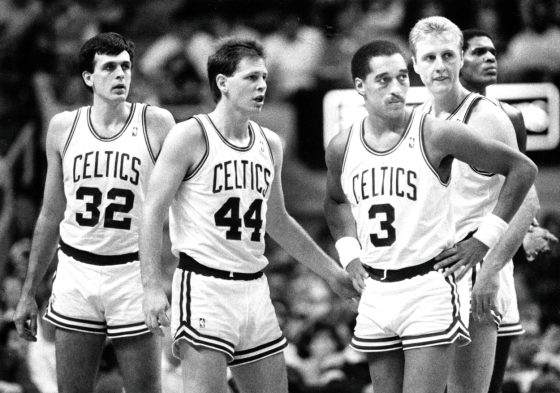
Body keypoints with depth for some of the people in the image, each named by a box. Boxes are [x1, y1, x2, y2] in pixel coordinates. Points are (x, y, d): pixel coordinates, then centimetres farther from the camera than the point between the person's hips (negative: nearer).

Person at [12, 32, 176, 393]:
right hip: (76, 272, 2)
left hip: (133, 270, -2)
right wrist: (28, 293, 13)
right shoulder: (64, 127, 6)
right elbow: (51, 214, 14)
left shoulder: (156, 124, -3)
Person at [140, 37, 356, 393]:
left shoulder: (270, 144, 13)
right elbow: (153, 213, -8)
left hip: (254, 289, 7)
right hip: (205, 286, -7)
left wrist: (331, 272, 27)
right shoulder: (192, 136, -6)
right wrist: (153, 287, -16)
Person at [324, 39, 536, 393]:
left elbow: (523, 169, -4)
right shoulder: (342, 148, 4)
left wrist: (486, 237, -5)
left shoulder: (436, 135, -10)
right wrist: (349, 252, 13)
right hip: (376, 293, 5)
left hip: (429, 287, -5)